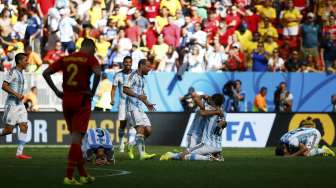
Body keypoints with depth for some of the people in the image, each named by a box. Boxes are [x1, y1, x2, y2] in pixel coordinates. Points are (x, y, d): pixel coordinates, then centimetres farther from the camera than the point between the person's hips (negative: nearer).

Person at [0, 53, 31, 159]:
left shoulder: (20, 73, 16)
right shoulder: (13, 72, -11)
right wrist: (16, 94, -23)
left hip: (19, 104, 9)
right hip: (12, 104, -9)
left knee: (24, 127, -3)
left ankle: (19, 153, -4)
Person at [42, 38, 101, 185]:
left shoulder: (65, 59, 11)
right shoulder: (90, 59, -4)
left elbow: (46, 73, 6)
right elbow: (97, 73, -24)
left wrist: (56, 91, 7)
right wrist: (93, 91, -13)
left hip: (66, 101, 5)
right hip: (82, 101, -5)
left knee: (76, 137, 15)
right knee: (76, 138, -6)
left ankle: (83, 175, 21)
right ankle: (69, 176, -12)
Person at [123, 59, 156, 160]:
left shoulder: (142, 78, 21)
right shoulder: (133, 75, -7)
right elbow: (125, 89, -18)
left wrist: (147, 104, 27)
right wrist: (138, 96, -28)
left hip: (139, 108, 9)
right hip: (132, 107, -9)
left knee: (148, 130, 2)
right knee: (140, 128, -21)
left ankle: (132, 145, 16)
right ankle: (142, 154, -27)